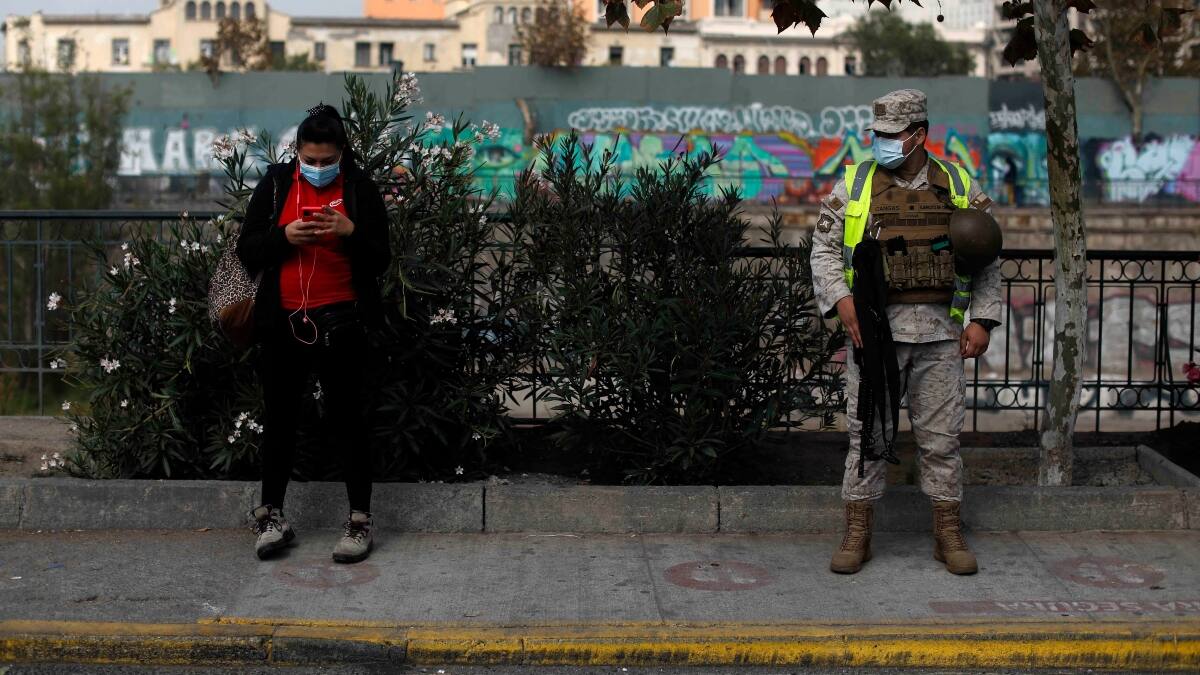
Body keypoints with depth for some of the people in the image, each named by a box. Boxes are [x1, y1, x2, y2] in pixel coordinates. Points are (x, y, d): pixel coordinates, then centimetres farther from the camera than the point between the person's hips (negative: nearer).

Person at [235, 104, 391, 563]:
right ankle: (271, 515, 24)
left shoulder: (361, 189, 0)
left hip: (340, 323, -2)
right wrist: (284, 236, -16)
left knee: (348, 420, 3)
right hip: (282, 323, 2)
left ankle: (360, 519, 10)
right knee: (279, 419, 12)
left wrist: (351, 232, -20)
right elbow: (247, 251, 3)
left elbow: (380, 262, -2)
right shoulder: (275, 185, 5)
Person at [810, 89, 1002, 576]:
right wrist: (842, 301, -12)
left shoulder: (960, 187, 7)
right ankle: (857, 536, 11)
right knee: (867, 433, 2)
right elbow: (823, 251, 4)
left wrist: (982, 320, 1)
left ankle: (948, 536, 16)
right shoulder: (853, 186, 5)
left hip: (940, 333, 1)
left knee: (940, 436, 5)